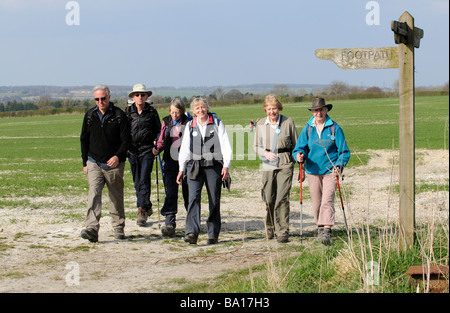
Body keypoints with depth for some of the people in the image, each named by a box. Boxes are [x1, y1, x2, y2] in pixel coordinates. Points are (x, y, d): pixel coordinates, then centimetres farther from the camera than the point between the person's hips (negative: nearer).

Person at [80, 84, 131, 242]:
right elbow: (84, 140, 16)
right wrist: (85, 162, 13)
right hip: (94, 164, 1)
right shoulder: (90, 115, 7)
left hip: (114, 164, -1)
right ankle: (92, 229, -25)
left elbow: (126, 140, -4)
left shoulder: (119, 115, -3)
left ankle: (118, 228, 23)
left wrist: (118, 156, -20)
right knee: (93, 194, -15)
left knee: (116, 197, 8)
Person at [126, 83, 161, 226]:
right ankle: (147, 208, 23)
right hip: (132, 150, 3)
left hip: (147, 150, -3)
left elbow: (158, 130, 10)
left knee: (144, 180, -12)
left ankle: (142, 210, -13)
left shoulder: (152, 112, 2)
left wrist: (156, 142, -7)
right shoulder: (128, 111, 6)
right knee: (137, 181, 8)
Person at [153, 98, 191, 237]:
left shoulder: (188, 122, -1)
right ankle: (170, 223, -13)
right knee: (170, 192, -9)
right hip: (170, 161, 2)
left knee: (188, 192, 6)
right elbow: (162, 140, 16)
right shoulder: (166, 122, 8)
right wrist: (157, 149, -4)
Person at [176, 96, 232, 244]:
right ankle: (192, 232, -24)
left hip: (214, 166, -1)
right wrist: (181, 169, 12)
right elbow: (184, 148, 16)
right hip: (195, 166, 1)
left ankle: (213, 234, 12)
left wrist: (226, 165, -7)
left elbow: (225, 145, 2)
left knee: (214, 201, 2)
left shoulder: (217, 123, 5)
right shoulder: (190, 126, 12)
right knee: (193, 197, -15)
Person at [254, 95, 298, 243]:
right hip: (268, 164, 2)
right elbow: (256, 146, 11)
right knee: (269, 199, 5)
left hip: (285, 164, -2)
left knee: (282, 198, -11)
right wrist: (265, 153, -11)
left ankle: (282, 232, -6)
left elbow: (296, 145, 6)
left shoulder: (288, 122, -1)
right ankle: (270, 226, 30)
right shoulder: (261, 124, 6)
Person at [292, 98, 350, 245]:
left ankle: (327, 231, -21)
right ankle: (320, 228, 29)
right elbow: (299, 148, 4)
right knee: (316, 203, 10)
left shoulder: (334, 128, -3)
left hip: (330, 171, -3)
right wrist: (299, 156, -20)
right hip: (313, 171, 3)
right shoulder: (307, 129, 4)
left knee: (327, 201, -15)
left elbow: (344, 151, 0)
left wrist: (339, 166, -17)